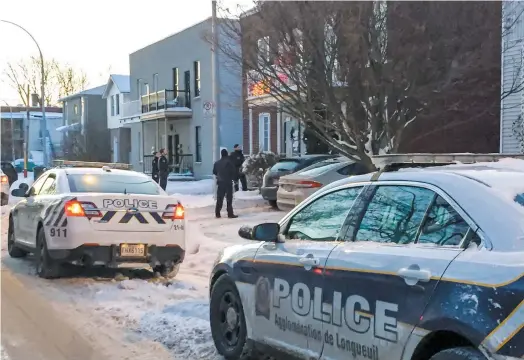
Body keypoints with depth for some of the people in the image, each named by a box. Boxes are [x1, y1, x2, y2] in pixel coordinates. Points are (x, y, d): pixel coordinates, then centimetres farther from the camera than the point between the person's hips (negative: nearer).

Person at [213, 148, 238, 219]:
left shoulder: (217, 163, 7)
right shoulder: (229, 162, -9)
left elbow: (214, 172, 14)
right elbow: (234, 171, -11)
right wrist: (234, 178, 6)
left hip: (220, 182, 5)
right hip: (228, 182, -5)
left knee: (219, 198, 10)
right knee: (229, 198, -3)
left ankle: (217, 214, 10)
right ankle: (230, 214, -6)